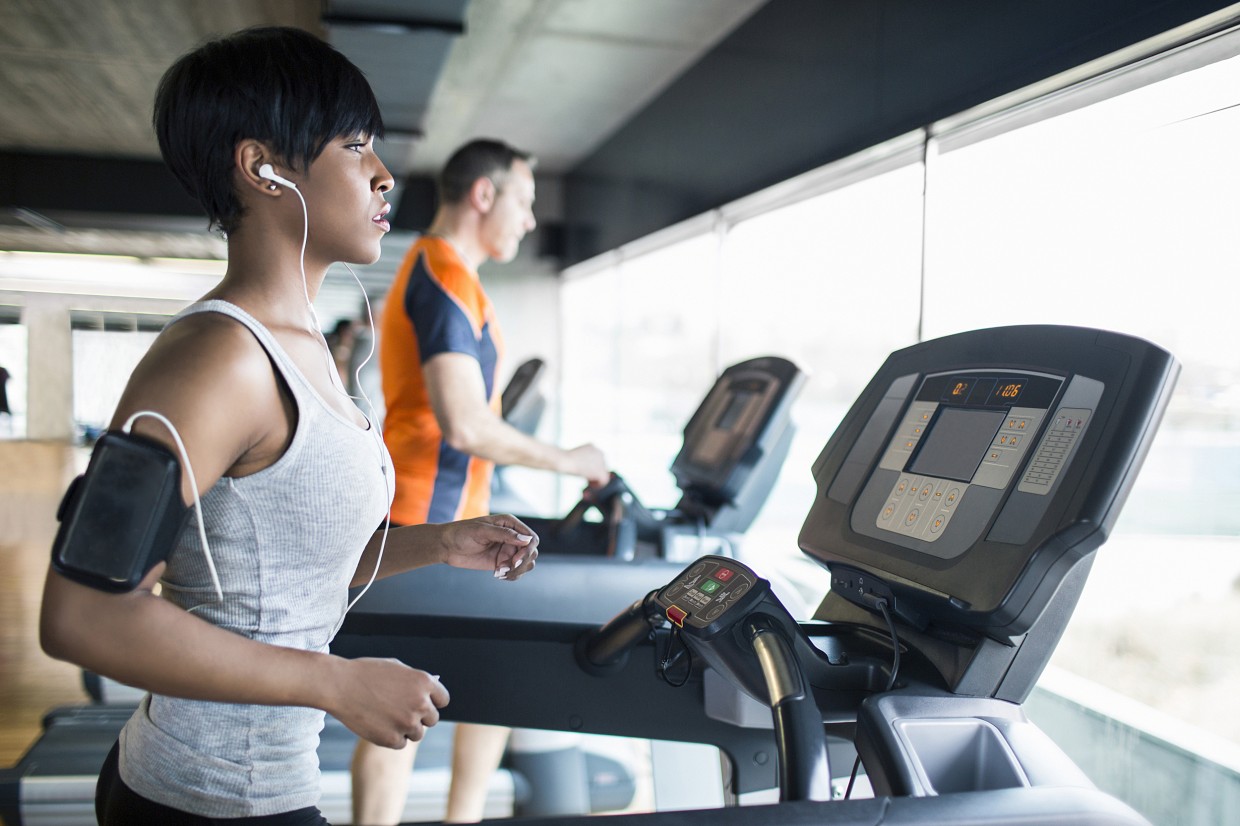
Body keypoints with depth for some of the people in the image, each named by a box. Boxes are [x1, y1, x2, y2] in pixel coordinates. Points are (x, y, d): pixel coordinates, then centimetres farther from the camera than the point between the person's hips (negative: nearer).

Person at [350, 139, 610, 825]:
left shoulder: (432, 273, 17)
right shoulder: (444, 278, -15)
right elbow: (463, 424, -25)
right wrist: (565, 461, -13)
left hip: (454, 522, 11)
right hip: (427, 524, -11)